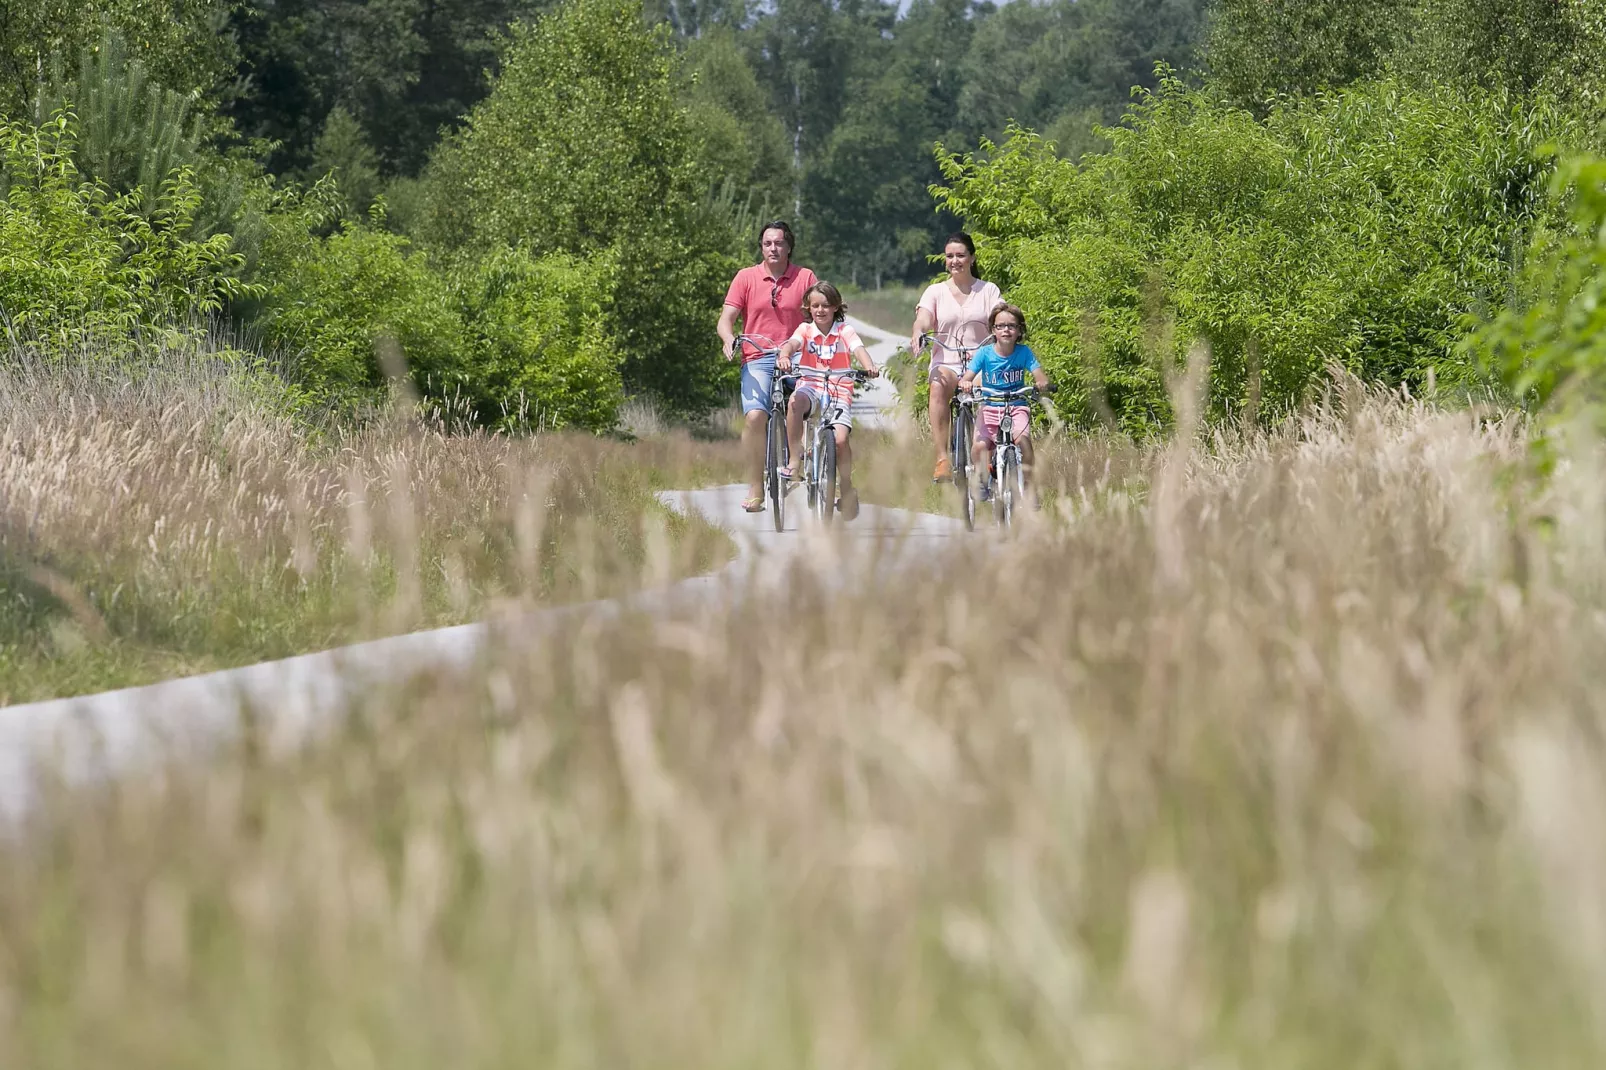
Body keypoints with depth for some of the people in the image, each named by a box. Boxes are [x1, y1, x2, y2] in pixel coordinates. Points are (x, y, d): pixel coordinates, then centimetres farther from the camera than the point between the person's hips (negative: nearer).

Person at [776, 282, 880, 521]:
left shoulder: (844, 331, 3)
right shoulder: (805, 330, 5)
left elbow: (858, 349, -15)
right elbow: (792, 343, -15)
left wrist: (869, 366, -37)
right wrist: (784, 356, -40)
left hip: (839, 391, 0)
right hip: (811, 386, 0)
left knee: (840, 439, -19)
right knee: (795, 401, -37)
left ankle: (846, 490, 3)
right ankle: (795, 461, -28)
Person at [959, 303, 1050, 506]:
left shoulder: (1024, 352, -4)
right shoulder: (985, 353, -5)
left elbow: (1039, 376, -12)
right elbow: (967, 378, -11)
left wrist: (1042, 383, -36)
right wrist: (965, 383, -35)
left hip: (1016, 407, -1)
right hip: (990, 408, 1)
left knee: (1022, 439, -29)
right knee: (979, 447, -22)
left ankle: (1029, 484, -16)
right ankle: (984, 482, 3)